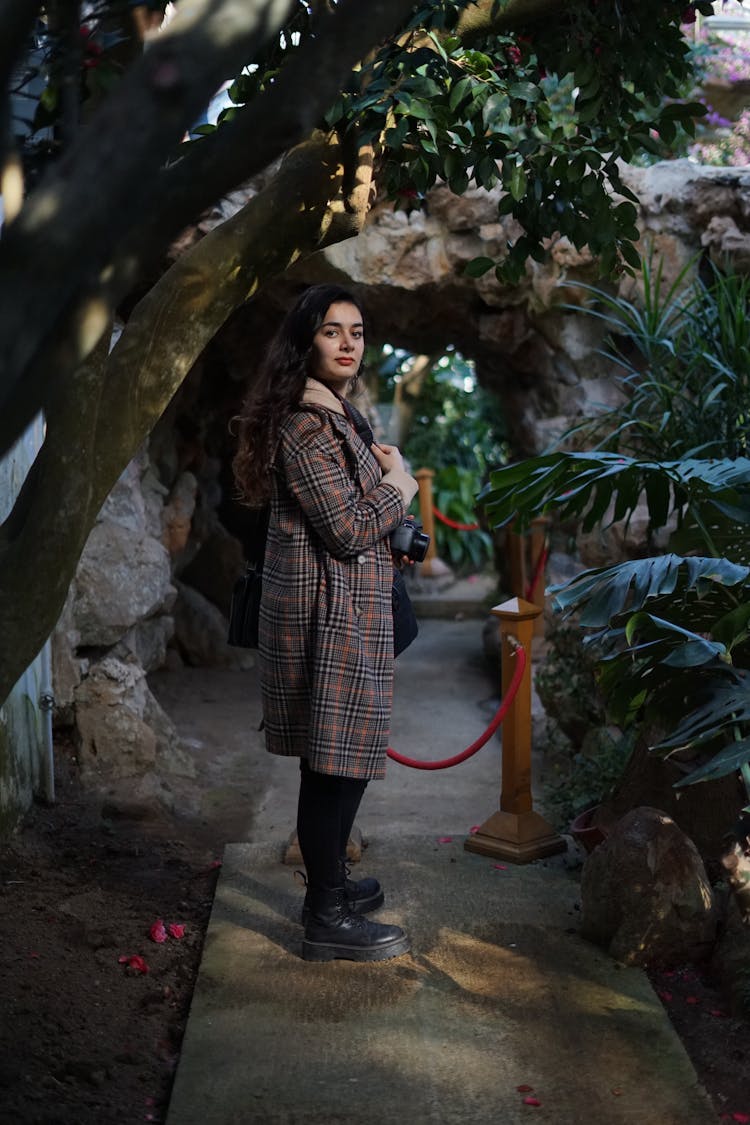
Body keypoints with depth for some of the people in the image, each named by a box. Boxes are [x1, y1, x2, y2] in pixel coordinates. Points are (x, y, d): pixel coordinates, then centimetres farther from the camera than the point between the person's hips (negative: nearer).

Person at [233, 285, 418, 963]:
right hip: (330, 612, -10)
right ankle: (329, 919, 7)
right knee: (336, 761, -3)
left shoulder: (331, 415, 16)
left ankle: (330, 884, 31)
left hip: (346, 611, 10)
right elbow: (350, 530, -21)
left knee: (339, 758, 18)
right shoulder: (304, 425, -16)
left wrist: (386, 476, 7)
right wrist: (399, 481, -5)